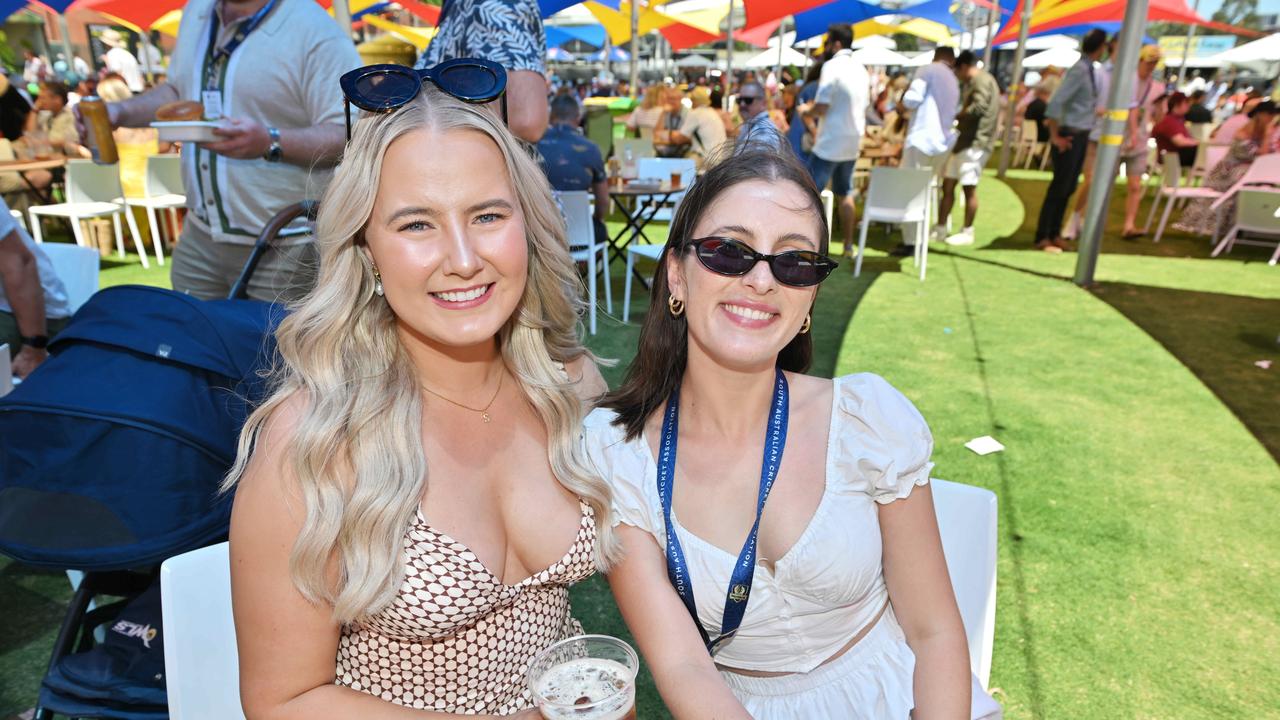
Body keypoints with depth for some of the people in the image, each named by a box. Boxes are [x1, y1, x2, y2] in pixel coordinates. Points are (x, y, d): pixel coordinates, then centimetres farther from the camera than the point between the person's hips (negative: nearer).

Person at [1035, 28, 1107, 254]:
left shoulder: (1089, 69, 10)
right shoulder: (1079, 70, -17)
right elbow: (1056, 101, -23)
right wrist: (1055, 136, -20)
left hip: (1082, 135, 9)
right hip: (1070, 135, -9)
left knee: (1069, 187, 12)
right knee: (1059, 187, -5)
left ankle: (1055, 233, 20)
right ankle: (1042, 237, 1)